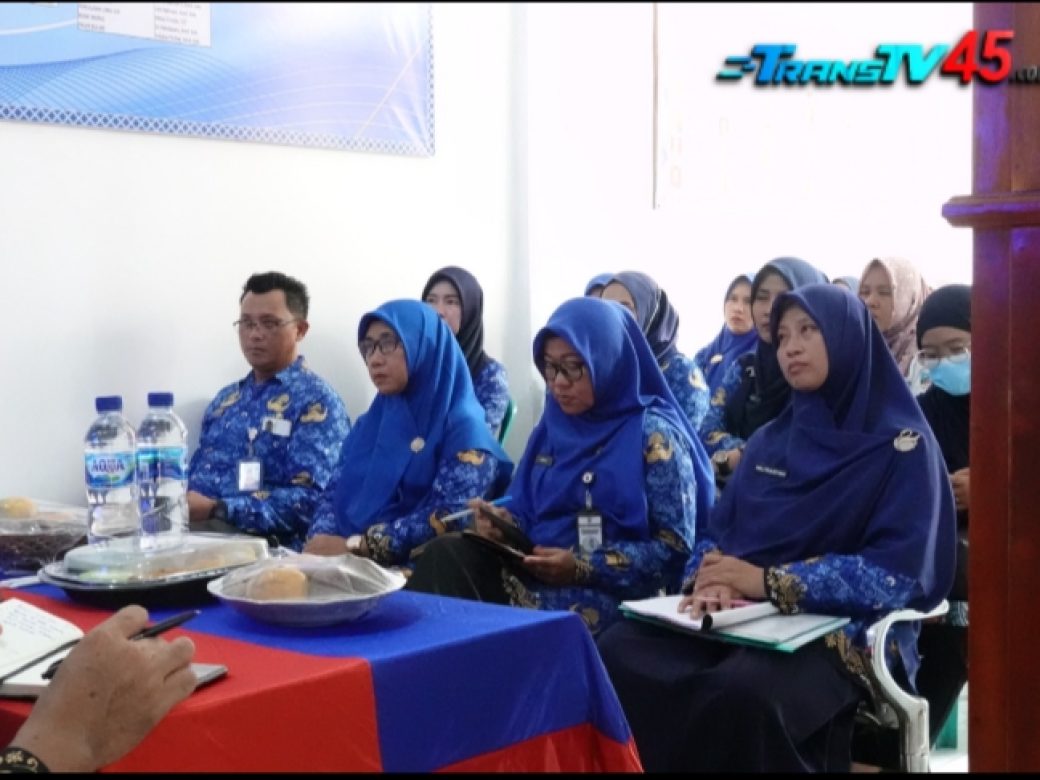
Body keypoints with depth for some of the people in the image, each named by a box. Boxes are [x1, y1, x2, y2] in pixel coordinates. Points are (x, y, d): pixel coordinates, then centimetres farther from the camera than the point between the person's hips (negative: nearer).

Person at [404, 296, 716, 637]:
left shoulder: (653, 434, -4)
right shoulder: (551, 427, 15)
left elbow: (674, 548, -8)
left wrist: (582, 568, -17)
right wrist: (502, 523, -6)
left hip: (601, 600, -6)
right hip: (528, 581, 6)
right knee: (447, 554, -24)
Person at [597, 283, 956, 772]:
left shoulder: (903, 448, -1)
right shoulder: (768, 441, 17)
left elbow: (902, 572, -13)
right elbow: (717, 532, 14)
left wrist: (769, 581, -17)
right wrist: (711, 578, -12)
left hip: (843, 631, -5)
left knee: (740, 694, -38)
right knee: (616, 656, -23)